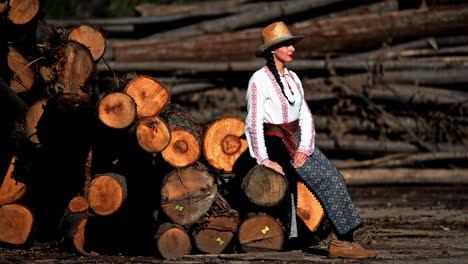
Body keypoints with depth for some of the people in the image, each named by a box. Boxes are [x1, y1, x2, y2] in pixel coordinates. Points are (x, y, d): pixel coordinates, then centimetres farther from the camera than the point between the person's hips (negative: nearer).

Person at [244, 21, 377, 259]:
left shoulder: (292, 78, 13)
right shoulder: (259, 80, -9)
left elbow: (305, 117, 10)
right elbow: (254, 122, -13)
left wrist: (305, 147, -7)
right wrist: (264, 160, -17)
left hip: (299, 141, 8)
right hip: (275, 143, -8)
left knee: (335, 179, -10)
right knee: (327, 181, -20)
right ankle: (342, 241, -21)